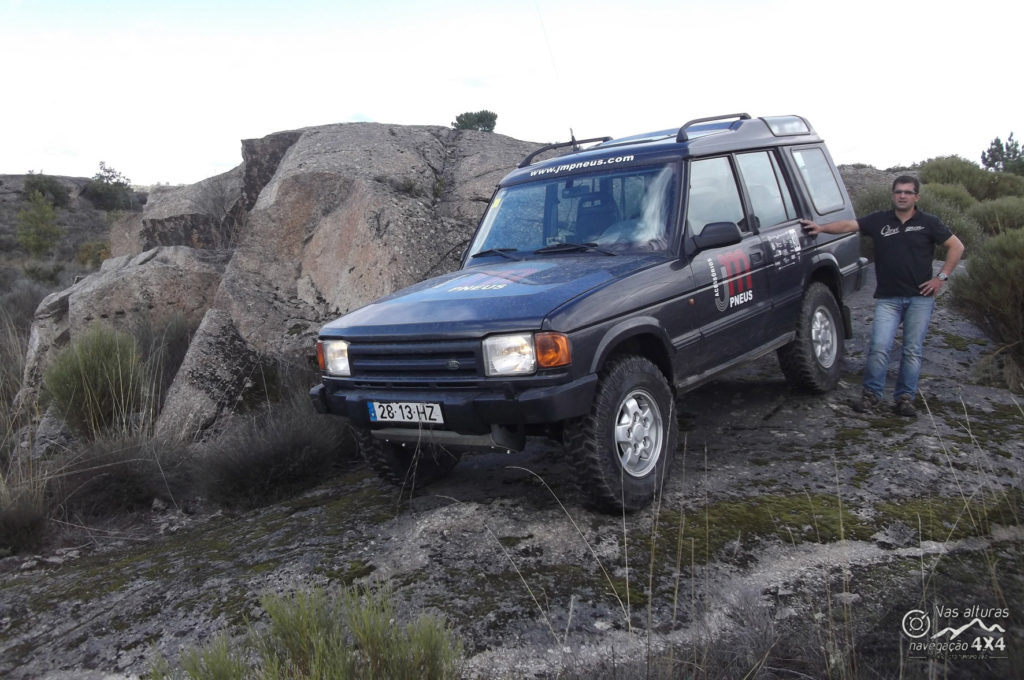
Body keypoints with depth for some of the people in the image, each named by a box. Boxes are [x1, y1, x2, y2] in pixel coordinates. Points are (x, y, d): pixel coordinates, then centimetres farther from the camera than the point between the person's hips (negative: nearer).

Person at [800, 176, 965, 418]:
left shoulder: (929, 223, 5)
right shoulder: (880, 220, 6)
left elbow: (956, 246, 8)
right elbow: (849, 225, -5)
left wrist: (942, 277, 0)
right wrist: (821, 228, -20)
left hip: (920, 298, 0)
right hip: (887, 298, 0)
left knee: (913, 350, 3)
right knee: (879, 347, -9)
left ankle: (904, 398, 12)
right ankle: (871, 394, 4)